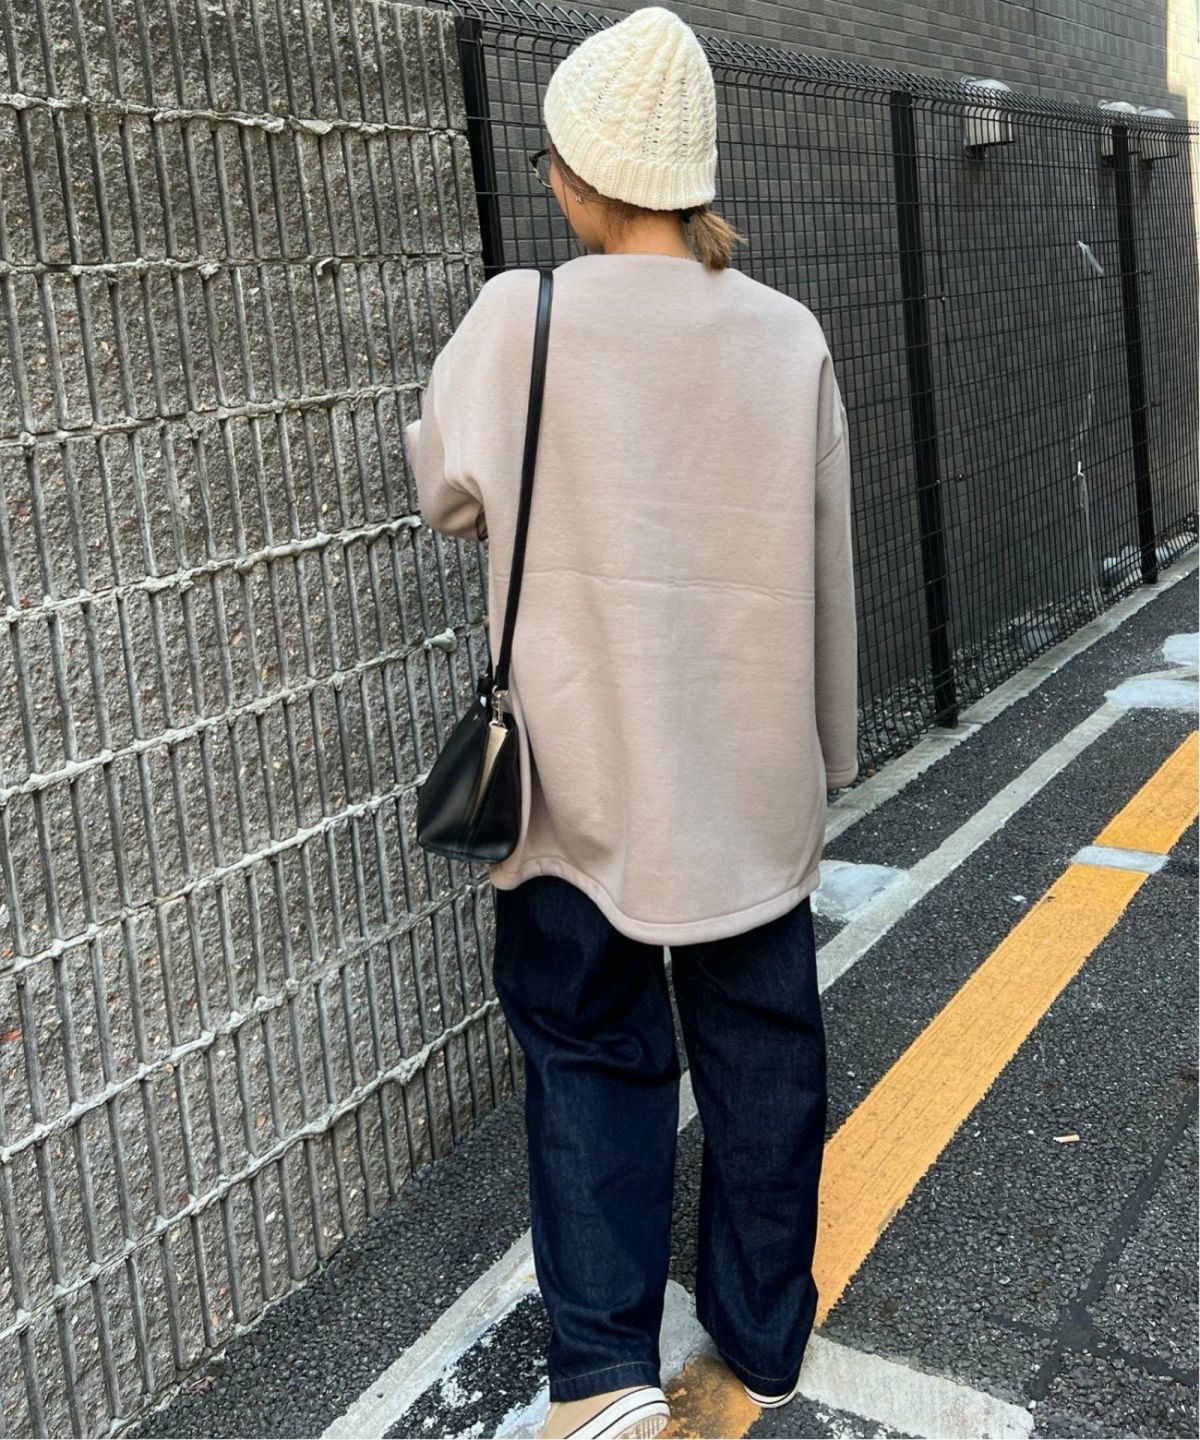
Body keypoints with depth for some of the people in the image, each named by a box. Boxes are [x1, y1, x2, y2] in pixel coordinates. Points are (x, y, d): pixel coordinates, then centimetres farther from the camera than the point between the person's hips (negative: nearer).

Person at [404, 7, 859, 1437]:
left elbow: (446, 491, 4)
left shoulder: (518, 320, -12)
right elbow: (827, 571, 3)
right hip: (752, 774, 3)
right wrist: (825, 753, 13)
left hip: (586, 774, -2)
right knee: (761, 1051, 16)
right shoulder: (787, 335, -4)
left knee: (590, 1051, 14)